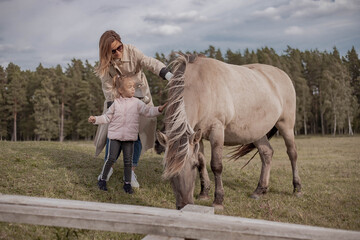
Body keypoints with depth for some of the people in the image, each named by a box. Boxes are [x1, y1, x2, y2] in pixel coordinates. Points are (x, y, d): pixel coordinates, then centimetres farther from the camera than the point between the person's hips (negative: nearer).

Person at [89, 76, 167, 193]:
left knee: (128, 161, 4)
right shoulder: (116, 103, 2)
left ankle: (127, 183, 16)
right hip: (115, 136, -1)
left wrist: (158, 109, -26)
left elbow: (148, 111, -9)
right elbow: (107, 117, 9)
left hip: (129, 137, 1)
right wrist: (95, 119, -2)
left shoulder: (137, 102, 1)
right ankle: (102, 180, 15)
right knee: (111, 158, -1)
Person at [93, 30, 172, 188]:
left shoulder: (131, 51, -21)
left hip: (139, 96, -1)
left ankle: (132, 172, 7)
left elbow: (151, 63, -31)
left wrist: (170, 76, -46)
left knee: (139, 133, -4)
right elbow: (108, 88, -11)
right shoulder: (105, 65, -15)